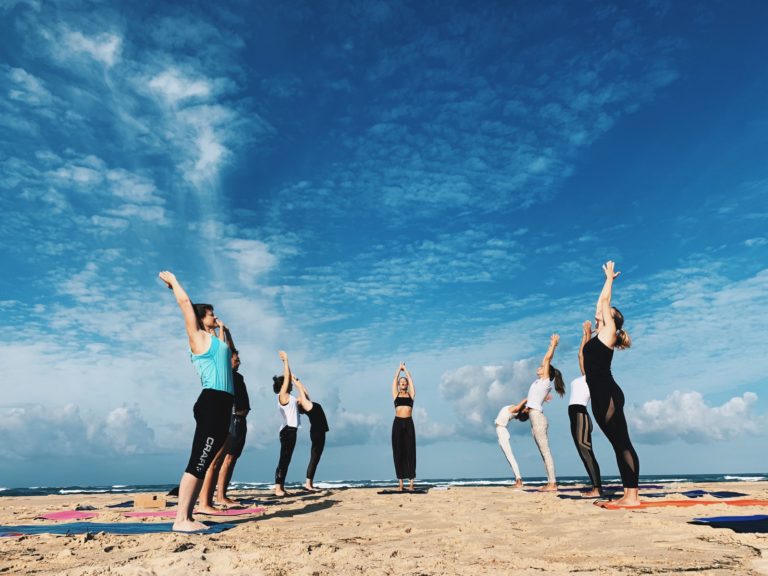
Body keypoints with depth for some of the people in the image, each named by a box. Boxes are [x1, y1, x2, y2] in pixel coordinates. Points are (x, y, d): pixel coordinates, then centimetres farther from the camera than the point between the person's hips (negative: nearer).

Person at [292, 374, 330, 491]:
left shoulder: (309, 404, 14)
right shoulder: (305, 405, -6)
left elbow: (303, 389, 23)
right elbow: (300, 389, -4)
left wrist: (296, 379, 26)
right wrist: (293, 378, 2)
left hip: (319, 432, 8)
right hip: (316, 432, -8)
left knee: (315, 458, 8)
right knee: (314, 458, -7)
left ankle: (310, 483, 10)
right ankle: (308, 484, -6)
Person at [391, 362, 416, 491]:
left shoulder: (411, 395, 10)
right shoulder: (396, 395, 10)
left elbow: (410, 379, 11)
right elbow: (395, 380, 12)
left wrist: (405, 368, 22)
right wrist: (399, 368, 23)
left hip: (408, 423, 0)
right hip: (398, 423, 0)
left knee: (410, 451, -1)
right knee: (398, 452, 1)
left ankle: (411, 483, 1)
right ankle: (400, 483, 6)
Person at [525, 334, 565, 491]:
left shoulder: (545, 380, -3)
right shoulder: (540, 381, 17)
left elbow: (547, 359, -5)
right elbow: (546, 360, 29)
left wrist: (553, 344, 1)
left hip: (538, 417, -9)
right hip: (534, 418, 9)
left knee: (545, 451, -9)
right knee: (543, 452, 8)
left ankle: (552, 484, -9)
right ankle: (551, 482, 10)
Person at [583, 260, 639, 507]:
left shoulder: (609, 330, -1)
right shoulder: (600, 334, 19)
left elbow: (605, 300, 2)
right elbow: (601, 301, 28)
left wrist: (610, 278, 15)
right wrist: (607, 279, 36)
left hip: (609, 395, -9)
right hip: (600, 397, 9)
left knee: (623, 444, -7)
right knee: (619, 445, 8)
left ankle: (632, 496, -6)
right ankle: (627, 495, 11)